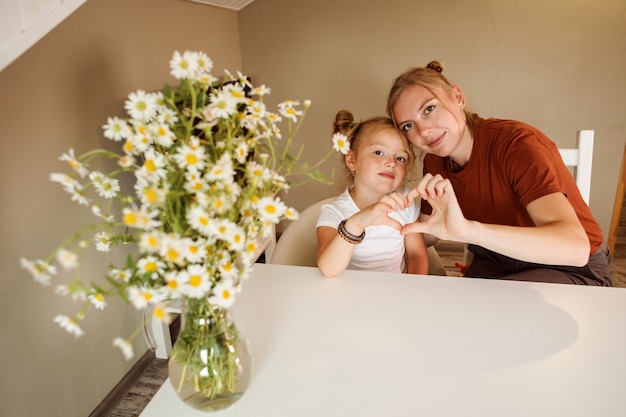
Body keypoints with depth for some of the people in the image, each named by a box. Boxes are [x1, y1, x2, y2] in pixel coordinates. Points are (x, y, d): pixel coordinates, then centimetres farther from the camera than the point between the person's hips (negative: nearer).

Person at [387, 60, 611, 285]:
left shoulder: (517, 144, -27)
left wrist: (466, 229, -51)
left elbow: (575, 247, -39)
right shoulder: (434, 162, -6)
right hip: (497, 265, 5)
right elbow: (426, 233, 3)